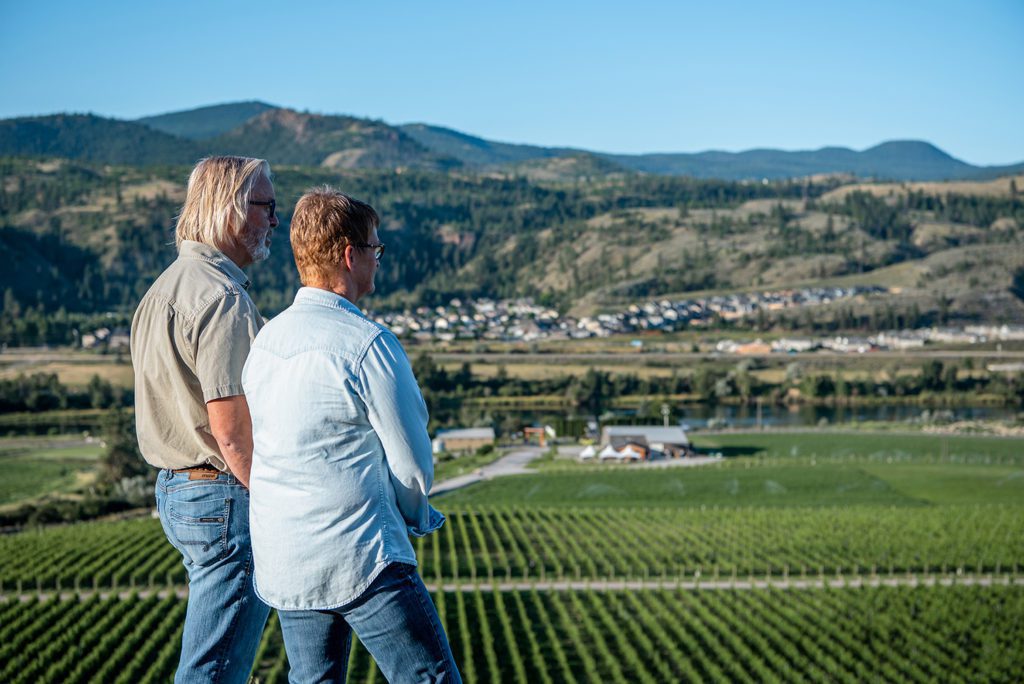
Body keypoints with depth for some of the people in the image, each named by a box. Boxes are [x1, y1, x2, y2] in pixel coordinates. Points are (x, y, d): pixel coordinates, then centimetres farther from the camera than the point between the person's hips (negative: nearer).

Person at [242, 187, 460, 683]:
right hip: (359, 558, -8)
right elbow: (414, 465, -10)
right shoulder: (368, 344, -15)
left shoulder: (266, 339, 8)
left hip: (282, 562, 8)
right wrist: (414, 517, 14)